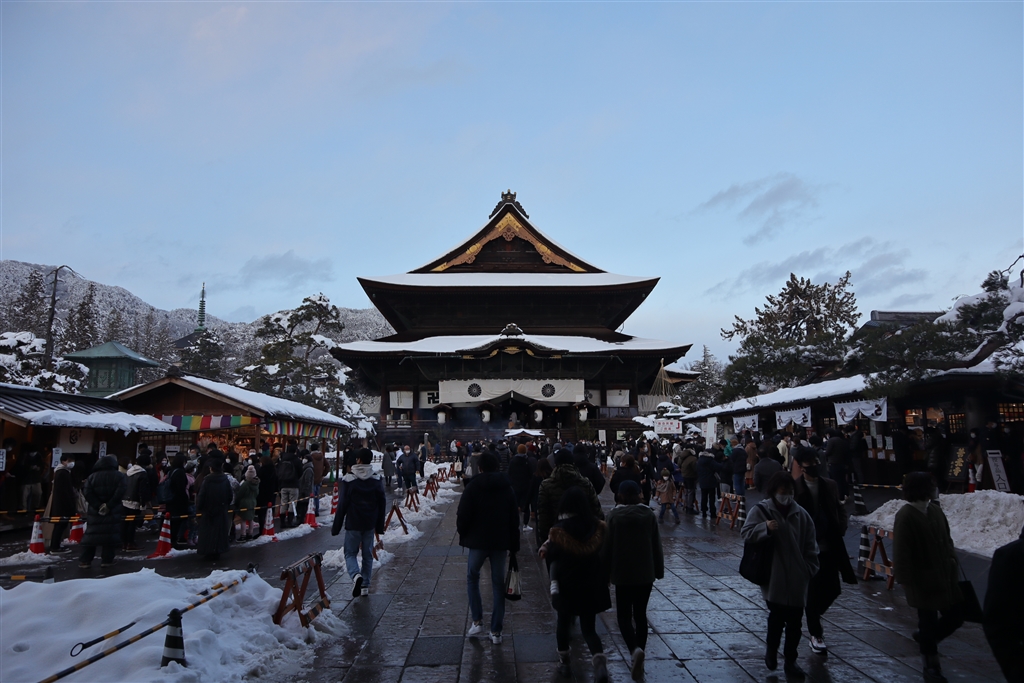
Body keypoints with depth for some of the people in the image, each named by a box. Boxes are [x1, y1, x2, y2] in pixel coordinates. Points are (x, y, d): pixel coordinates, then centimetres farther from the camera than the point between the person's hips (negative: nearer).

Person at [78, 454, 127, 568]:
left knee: (91, 535, 9)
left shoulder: (92, 477, 7)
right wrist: (109, 506, -10)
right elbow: (120, 493, -15)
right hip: (113, 512, -3)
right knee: (110, 535, 2)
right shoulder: (120, 476, -2)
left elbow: (88, 494, -5)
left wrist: (98, 506, -6)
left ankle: (85, 561, 10)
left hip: (95, 512, 3)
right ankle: (107, 560, 3)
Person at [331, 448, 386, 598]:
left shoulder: (348, 480, -11)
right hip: (370, 524, 3)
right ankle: (365, 585, 15)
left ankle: (356, 575, -18)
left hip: (353, 524, -3)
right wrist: (380, 526, 14)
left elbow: (342, 505, -9)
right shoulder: (377, 480, 1)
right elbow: (382, 504, 6)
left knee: (350, 553, 8)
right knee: (368, 555, 13)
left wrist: (336, 527, -1)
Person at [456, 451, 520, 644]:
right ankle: (496, 631, 11)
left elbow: (463, 515, -10)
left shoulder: (473, 486, -8)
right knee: (498, 583, 9)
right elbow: (514, 518, 7)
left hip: (478, 541, -3)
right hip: (501, 541, 3)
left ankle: (477, 621, 12)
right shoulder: (507, 487, 4)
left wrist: (463, 534, 8)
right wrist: (514, 545, 13)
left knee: (472, 577, 18)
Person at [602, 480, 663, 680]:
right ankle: (638, 652, 17)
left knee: (624, 615, 6)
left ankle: (635, 649, -17)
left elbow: (607, 546, -7)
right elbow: (656, 545, 3)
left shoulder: (614, 515, -10)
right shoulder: (649, 514, -3)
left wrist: (605, 572, 3)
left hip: (623, 573, -3)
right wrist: (658, 570, 13)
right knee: (640, 614, 14)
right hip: (646, 573, 3)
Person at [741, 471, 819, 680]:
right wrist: (765, 528, -27)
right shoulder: (761, 510, -5)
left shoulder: (801, 514, 4)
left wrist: (810, 569, 4)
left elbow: (810, 545, 9)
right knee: (777, 617, -1)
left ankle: (791, 661, 24)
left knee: (795, 621, 9)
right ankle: (771, 650, 26)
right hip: (774, 578, -3)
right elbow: (745, 533, -12)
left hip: (797, 579, 3)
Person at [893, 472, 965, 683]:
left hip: (945, 578, 7)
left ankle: (925, 638, 39)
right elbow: (901, 554, -18)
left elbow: (947, 541, 15)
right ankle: (932, 666, 23)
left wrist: (954, 566, 9)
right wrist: (908, 582, -17)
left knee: (956, 616, 15)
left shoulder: (935, 510, 3)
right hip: (923, 582, -7)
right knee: (928, 622, 5)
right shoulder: (905, 517, -20)